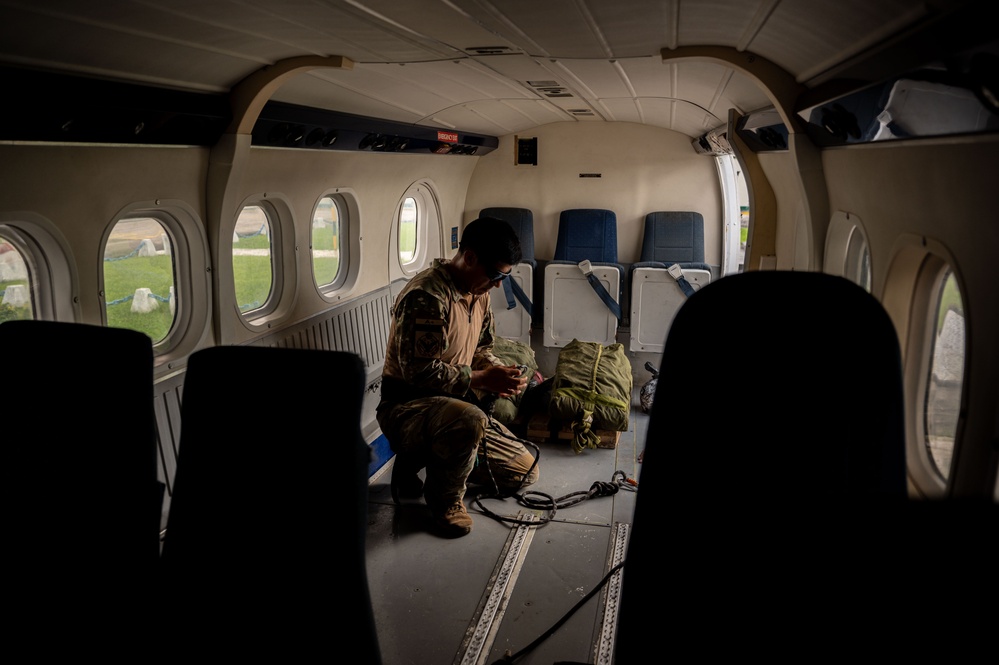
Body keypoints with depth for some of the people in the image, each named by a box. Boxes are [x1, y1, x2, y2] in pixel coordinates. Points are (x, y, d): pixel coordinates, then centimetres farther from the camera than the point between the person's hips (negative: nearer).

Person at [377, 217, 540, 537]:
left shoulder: (478, 293, 7)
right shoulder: (426, 297, -23)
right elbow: (421, 372, -27)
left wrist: (502, 374, -5)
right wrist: (483, 379, -22)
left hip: (454, 403, 9)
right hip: (407, 408, -9)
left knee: (525, 472, 6)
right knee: (470, 420, -42)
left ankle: (430, 458, 16)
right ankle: (444, 496, -12)